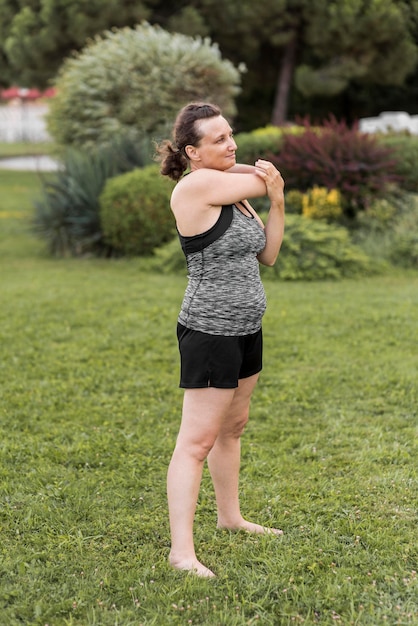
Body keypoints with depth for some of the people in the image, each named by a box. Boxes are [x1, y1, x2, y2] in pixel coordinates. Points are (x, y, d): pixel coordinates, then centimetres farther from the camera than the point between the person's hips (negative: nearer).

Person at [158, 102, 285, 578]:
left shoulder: (230, 189, 10)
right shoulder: (196, 186, -18)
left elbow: (267, 255, 8)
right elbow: (262, 179, -11)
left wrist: (277, 201, -4)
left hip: (245, 328, 10)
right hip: (209, 331, -9)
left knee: (232, 427, 21)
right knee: (197, 441, -8)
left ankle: (230, 516, 38)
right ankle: (181, 551, -5)